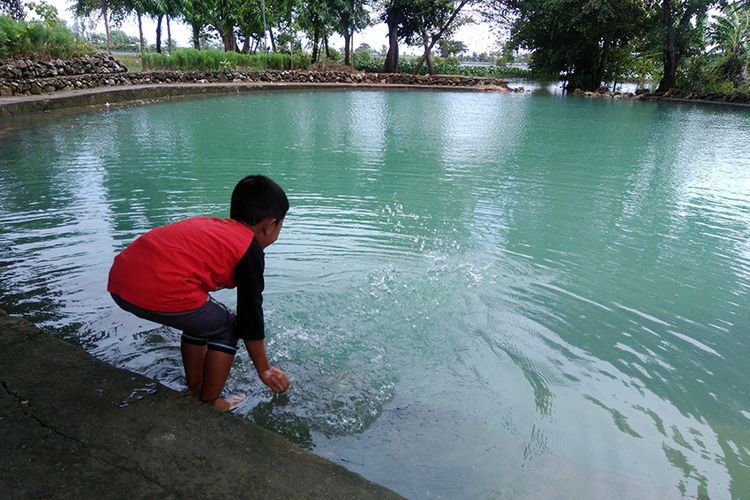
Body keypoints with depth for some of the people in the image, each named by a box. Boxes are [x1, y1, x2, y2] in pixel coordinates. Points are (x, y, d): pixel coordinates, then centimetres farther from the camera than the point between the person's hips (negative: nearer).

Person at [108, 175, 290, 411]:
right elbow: (251, 315, 8)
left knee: (202, 319, 29)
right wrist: (264, 369, 21)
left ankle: (194, 392, 40)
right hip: (162, 291, -8)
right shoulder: (250, 249, 5)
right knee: (227, 327, 15)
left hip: (119, 279, 9)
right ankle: (209, 404, 23)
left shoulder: (208, 224, 26)